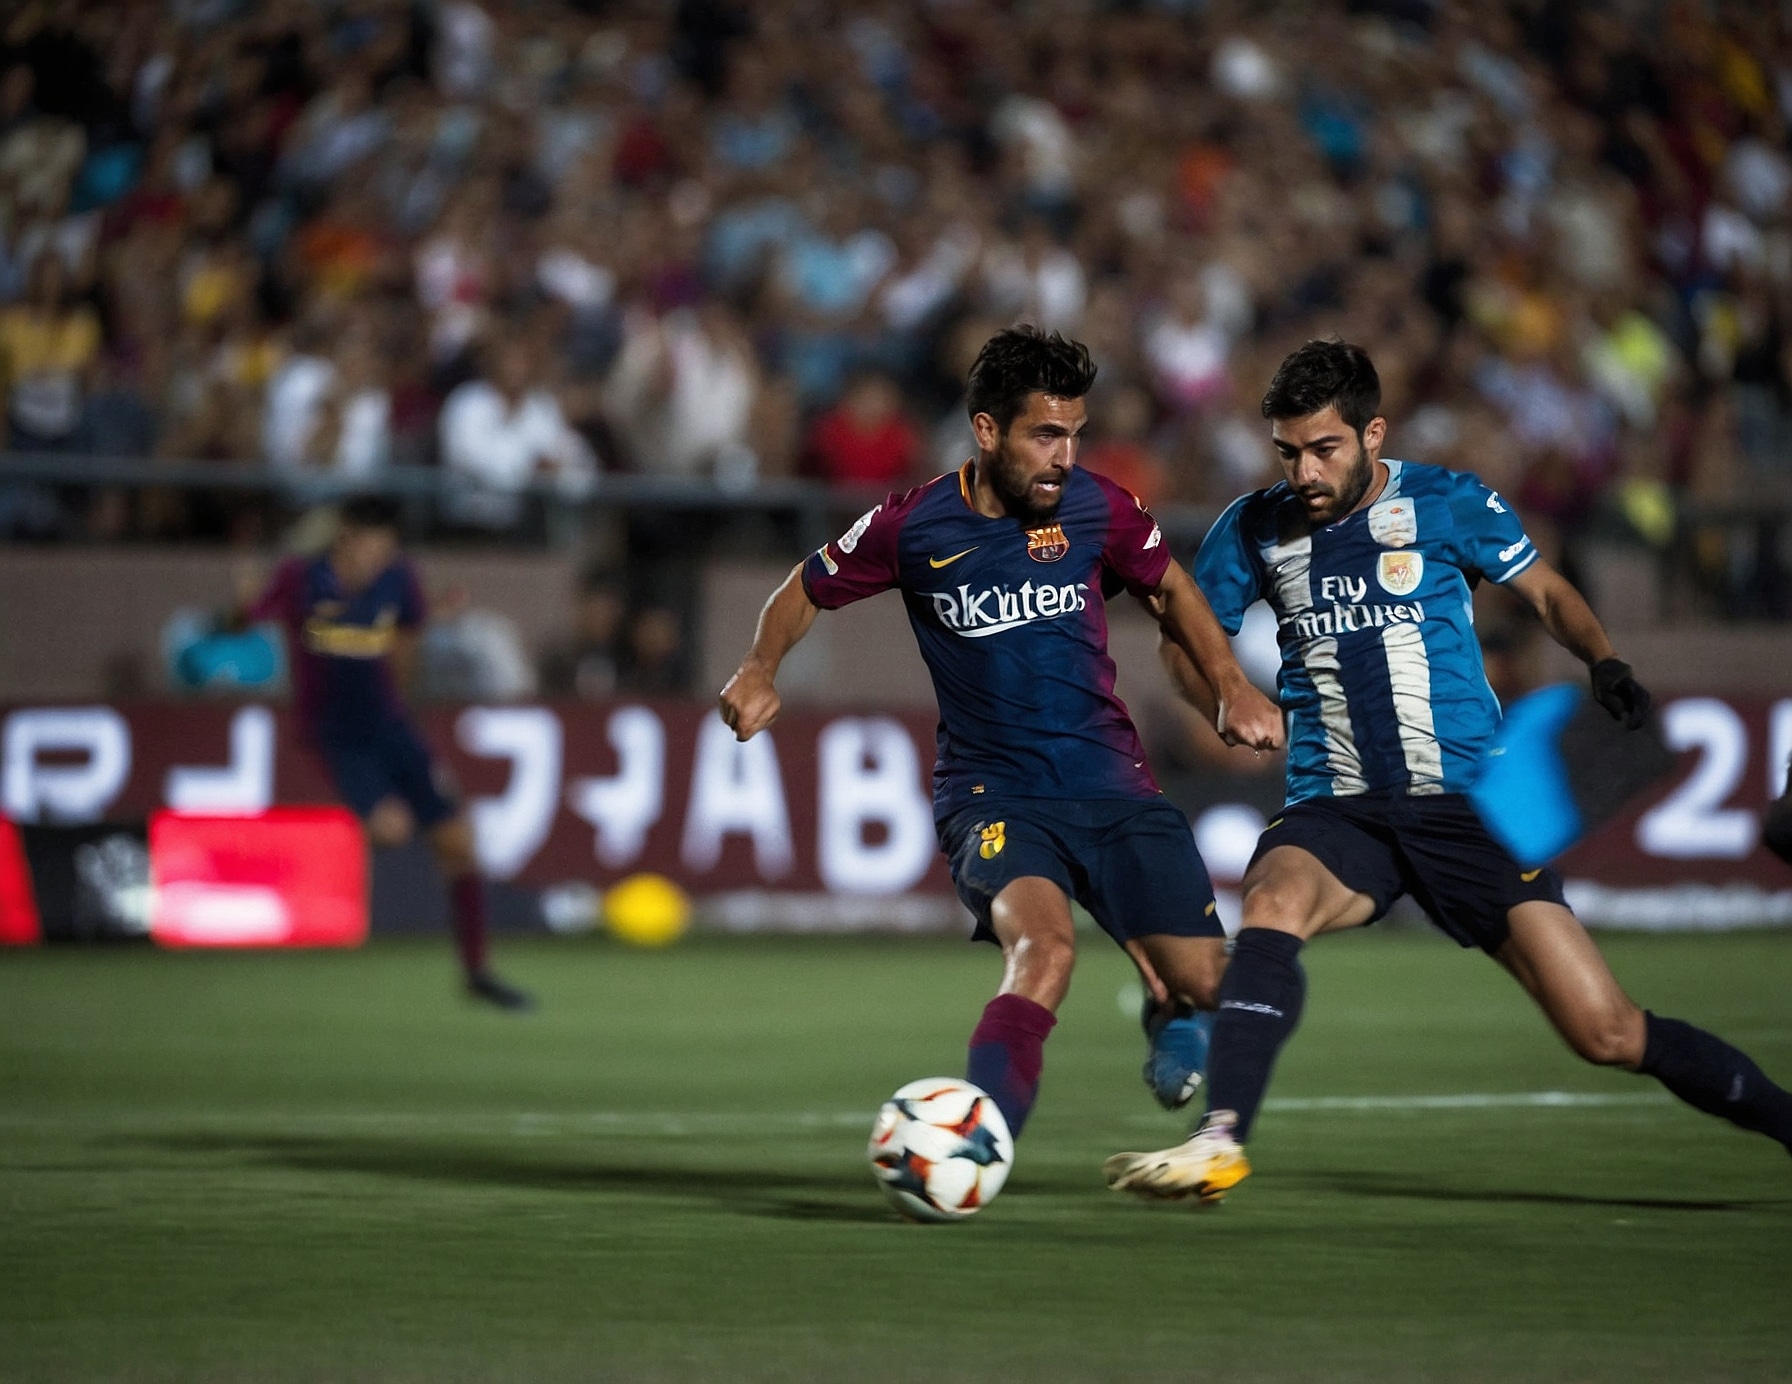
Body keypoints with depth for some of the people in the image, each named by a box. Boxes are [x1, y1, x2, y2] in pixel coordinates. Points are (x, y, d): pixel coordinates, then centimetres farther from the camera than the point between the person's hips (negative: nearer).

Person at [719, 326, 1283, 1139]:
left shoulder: (1096, 509, -2)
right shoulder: (914, 525, -6)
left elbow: (1170, 589, 18)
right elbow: (807, 590, 11)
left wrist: (1232, 687, 5)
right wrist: (760, 670, -7)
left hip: (1111, 787, 3)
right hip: (990, 794, -3)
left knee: (1207, 984, -4)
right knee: (1046, 946, -33)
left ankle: (1170, 1012, 34)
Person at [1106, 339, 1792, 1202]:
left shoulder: (1445, 505, 0)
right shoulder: (1255, 530, 5)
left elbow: (1545, 592, 13)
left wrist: (1604, 663, -6)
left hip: (1468, 803, -2)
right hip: (1337, 811, 2)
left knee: (1607, 1034, -8)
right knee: (1273, 902, -35)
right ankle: (1218, 1141, -41)